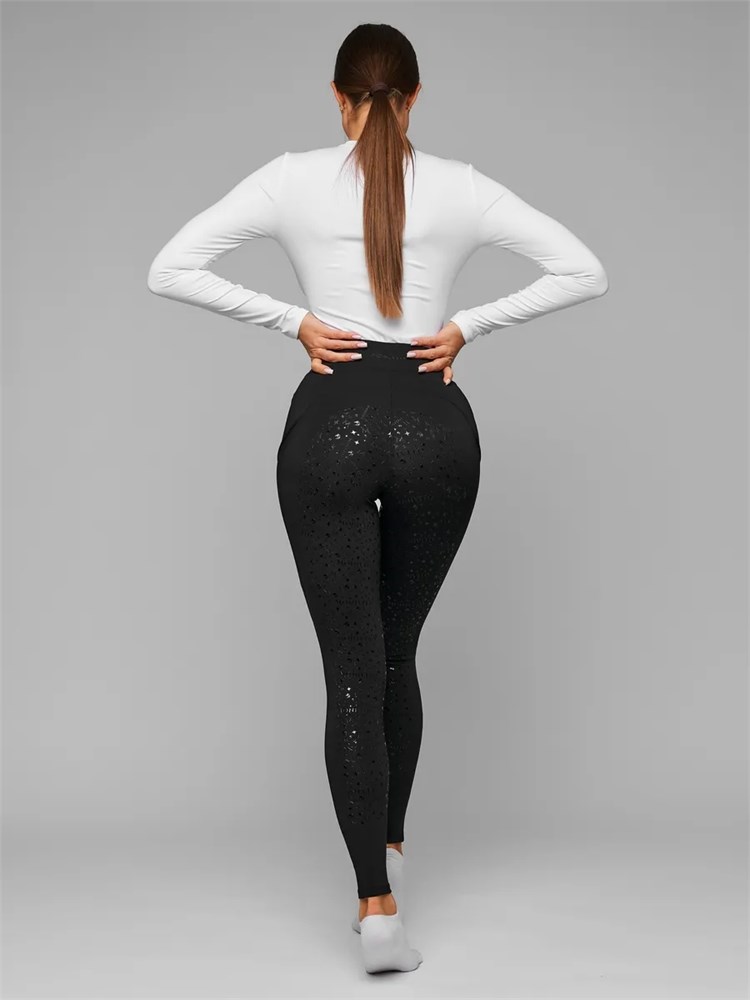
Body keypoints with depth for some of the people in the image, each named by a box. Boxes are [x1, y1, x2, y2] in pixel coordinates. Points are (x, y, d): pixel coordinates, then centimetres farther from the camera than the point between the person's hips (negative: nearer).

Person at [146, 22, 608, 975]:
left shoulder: (292, 177, 1)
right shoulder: (458, 185, 3)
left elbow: (170, 269, -3)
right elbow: (584, 271, 2)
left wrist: (292, 319, 0)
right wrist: (467, 325, 3)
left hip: (329, 425, -2)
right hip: (435, 425, 2)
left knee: (352, 670, 2)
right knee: (395, 652, 21)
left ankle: (378, 902, -6)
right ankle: (387, 849, 33)